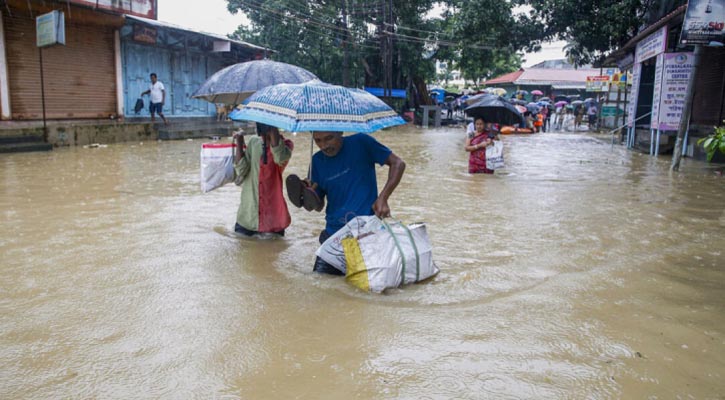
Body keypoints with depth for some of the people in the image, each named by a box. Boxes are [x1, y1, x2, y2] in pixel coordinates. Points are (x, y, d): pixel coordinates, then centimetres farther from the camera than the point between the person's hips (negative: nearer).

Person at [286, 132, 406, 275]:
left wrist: (382, 198, -14)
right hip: (333, 235, 4)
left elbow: (398, 163, -3)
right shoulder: (318, 160, 5)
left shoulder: (360, 143, -7)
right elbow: (318, 206, 9)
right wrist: (308, 195, -14)